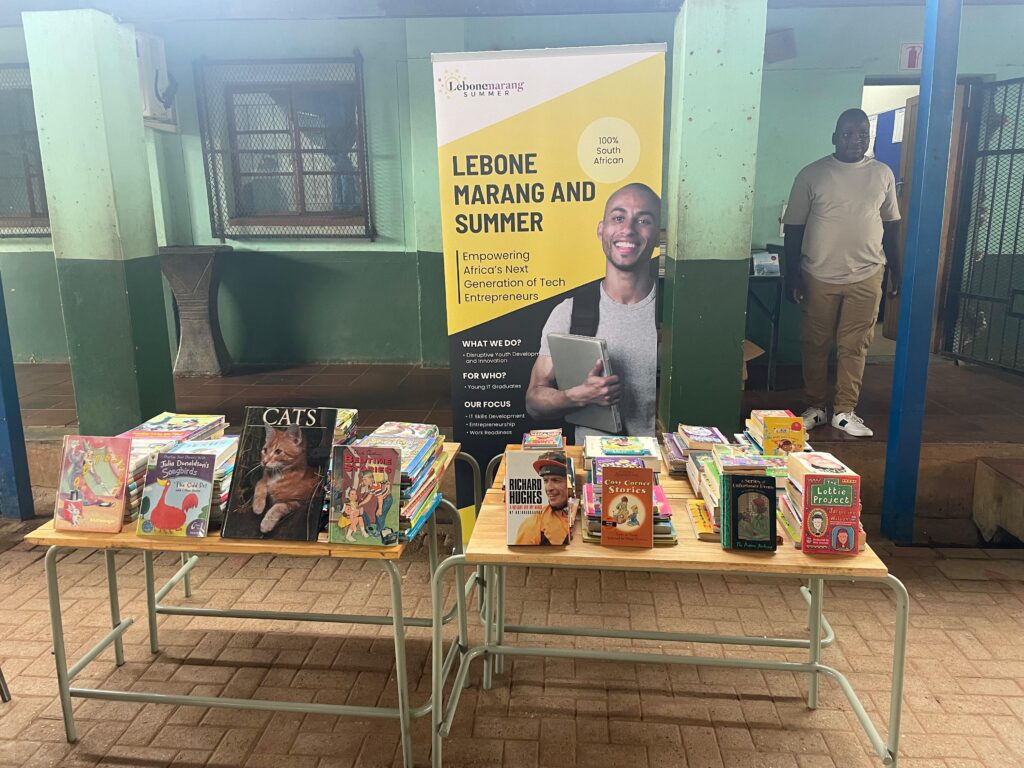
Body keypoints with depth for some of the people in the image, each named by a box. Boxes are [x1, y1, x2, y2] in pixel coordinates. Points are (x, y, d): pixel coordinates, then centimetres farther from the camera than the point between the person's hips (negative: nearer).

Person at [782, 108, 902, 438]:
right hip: (819, 276, -1)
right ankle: (816, 407, 20)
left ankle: (845, 411, 14)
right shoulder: (811, 174, -2)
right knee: (815, 345, 6)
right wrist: (792, 275, -6)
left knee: (854, 347, 4)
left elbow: (891, 224, 13)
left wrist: (895, 270, 12)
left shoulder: (883, 174, 6)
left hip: (866, 276, 2)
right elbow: (794, 227, -2)